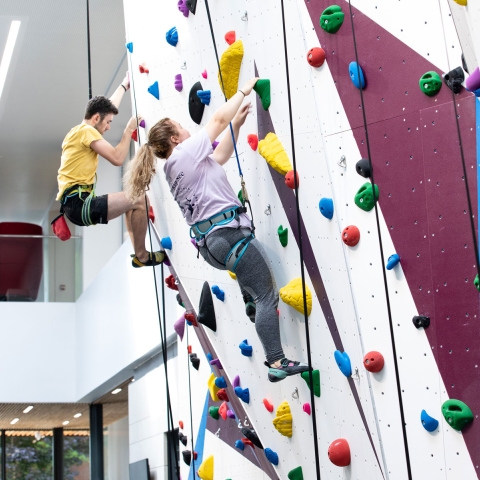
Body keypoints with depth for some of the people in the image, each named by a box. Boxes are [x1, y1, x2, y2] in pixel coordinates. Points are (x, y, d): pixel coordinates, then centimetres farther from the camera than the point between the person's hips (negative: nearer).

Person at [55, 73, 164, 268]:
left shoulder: (80, 130, 21)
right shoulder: (86, 131, -9)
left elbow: (105, 106, 37)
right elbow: (117, 158, -17)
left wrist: (124, 86, 47)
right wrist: (129, 130, -5)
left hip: (75, 203, 11)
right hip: (78, 204, -11)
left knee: (130, 200, 27)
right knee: (139, 199, -15)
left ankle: (139, 252, 22)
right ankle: (142, 256, -4)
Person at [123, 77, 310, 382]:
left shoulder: (175, 168, 20)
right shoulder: (184, 153, -4)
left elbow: (220, 157, 29)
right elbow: (219, 118, -1)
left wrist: (237, 124, 26)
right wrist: (244, 91, 12)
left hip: (210, 242, 9)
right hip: (229, 232, -9)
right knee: (267, 295, -7)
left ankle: (251, 302, 32)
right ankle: (278, 363, -9)